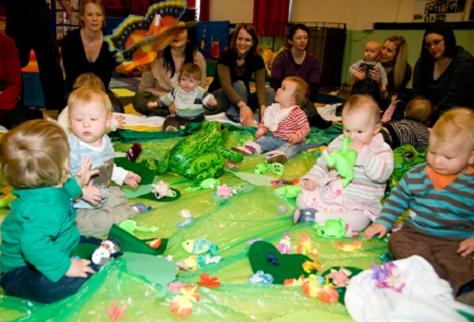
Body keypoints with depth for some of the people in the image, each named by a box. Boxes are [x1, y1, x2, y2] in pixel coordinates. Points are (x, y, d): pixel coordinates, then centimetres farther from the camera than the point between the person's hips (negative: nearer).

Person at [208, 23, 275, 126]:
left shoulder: (257, 60, -8)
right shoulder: (226, 56, -20)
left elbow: (260, 86, -20)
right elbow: (226, 85, -33)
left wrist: (262, 106, -41)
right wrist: (243, 105, -50)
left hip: (243, 98, 4)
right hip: (219, 97, -4)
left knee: (270, 92, -19)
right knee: (239, 85, -32)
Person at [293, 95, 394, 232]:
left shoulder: (382, 149, -7)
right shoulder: (339, 142, 6)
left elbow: (382, 174, -24)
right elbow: (323, 162, 17)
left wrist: (362, 153, -28)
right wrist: (312, 178, 1)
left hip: (358, 204, -4)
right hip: (329, 193, 4)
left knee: (358, 220, -34)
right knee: (303, 198, -7)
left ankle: (314, 216, -26)